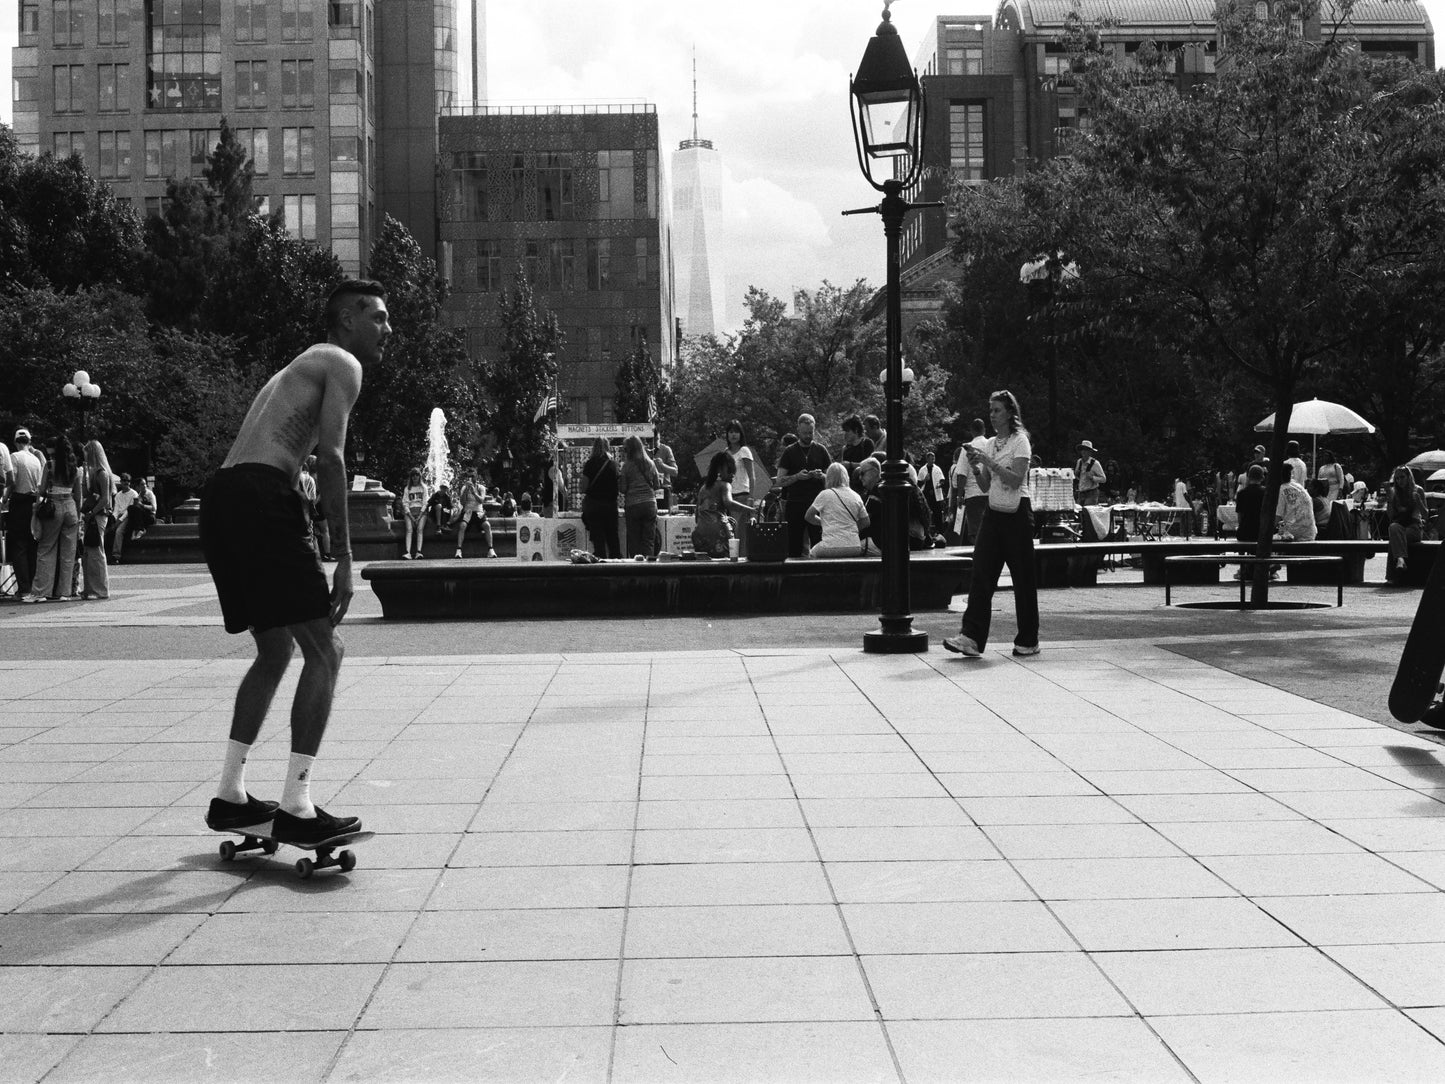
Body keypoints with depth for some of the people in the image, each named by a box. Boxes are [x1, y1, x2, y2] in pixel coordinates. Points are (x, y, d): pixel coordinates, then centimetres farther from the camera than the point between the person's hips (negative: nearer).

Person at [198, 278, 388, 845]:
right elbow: (330, 458, -9)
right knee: (324, 651, -5)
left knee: (276, 651, 20)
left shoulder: (301, 367, 31)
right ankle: (296, 809, -8)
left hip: (218, 499, 10)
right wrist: (343, 559, -11)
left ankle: (229, 797, 21)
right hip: (260, 498, -10)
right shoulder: (342, 364, 3)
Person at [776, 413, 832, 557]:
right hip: (795, 504, 0)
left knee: (818, 545, -7)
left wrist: (821, 476, -10)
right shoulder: (789, 452, 9)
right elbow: (780, 481, 3)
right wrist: (797, 476, -14)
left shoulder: (821, 450, 11)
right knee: (794, 547, 0)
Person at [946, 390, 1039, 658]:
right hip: (994, 513, 6)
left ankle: (1028, 641, 9)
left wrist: (988, 461, -20)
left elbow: (1016, 479, -16)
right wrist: (976, 468, -4)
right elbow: (986, 486, 14)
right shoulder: (990, 444, 14)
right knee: (981, 573, -6)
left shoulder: (1020, 441, -5)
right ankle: (971, 637, -12)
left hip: (1017, 513, -6)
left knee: (1023, 577, 0)